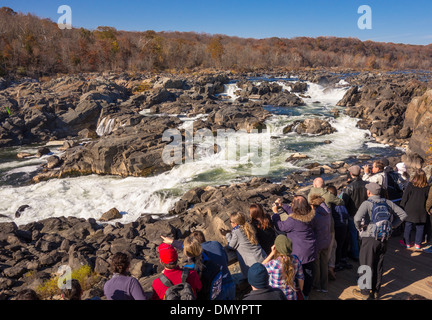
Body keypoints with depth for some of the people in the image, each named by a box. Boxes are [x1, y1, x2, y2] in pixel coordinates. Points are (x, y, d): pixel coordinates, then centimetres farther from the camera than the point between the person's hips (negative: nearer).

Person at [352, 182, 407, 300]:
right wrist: (392, 225, 11)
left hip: (370, 238, -5)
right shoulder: (388, 203, 6)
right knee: (378, 265, 16)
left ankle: (365, 292, 14)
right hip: (384, 239, 6)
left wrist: (359, 228, -9)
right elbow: (403, 214, 11)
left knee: (366, 265, 5)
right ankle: (376, 291, 26)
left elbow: (357, 218, -28)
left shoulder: (367, 204, -12)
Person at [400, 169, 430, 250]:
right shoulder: (427, 187, -5)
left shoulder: (410, 185, -11)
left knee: (408, 226, 9)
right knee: (420, 227, 11)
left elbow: (405, 197, -6)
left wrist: (402, 206, 3)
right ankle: (418, 243, 17)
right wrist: (427, 209, 14)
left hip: (410, 210, -1)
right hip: (421, 211, 2)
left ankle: (407, 242, 17)